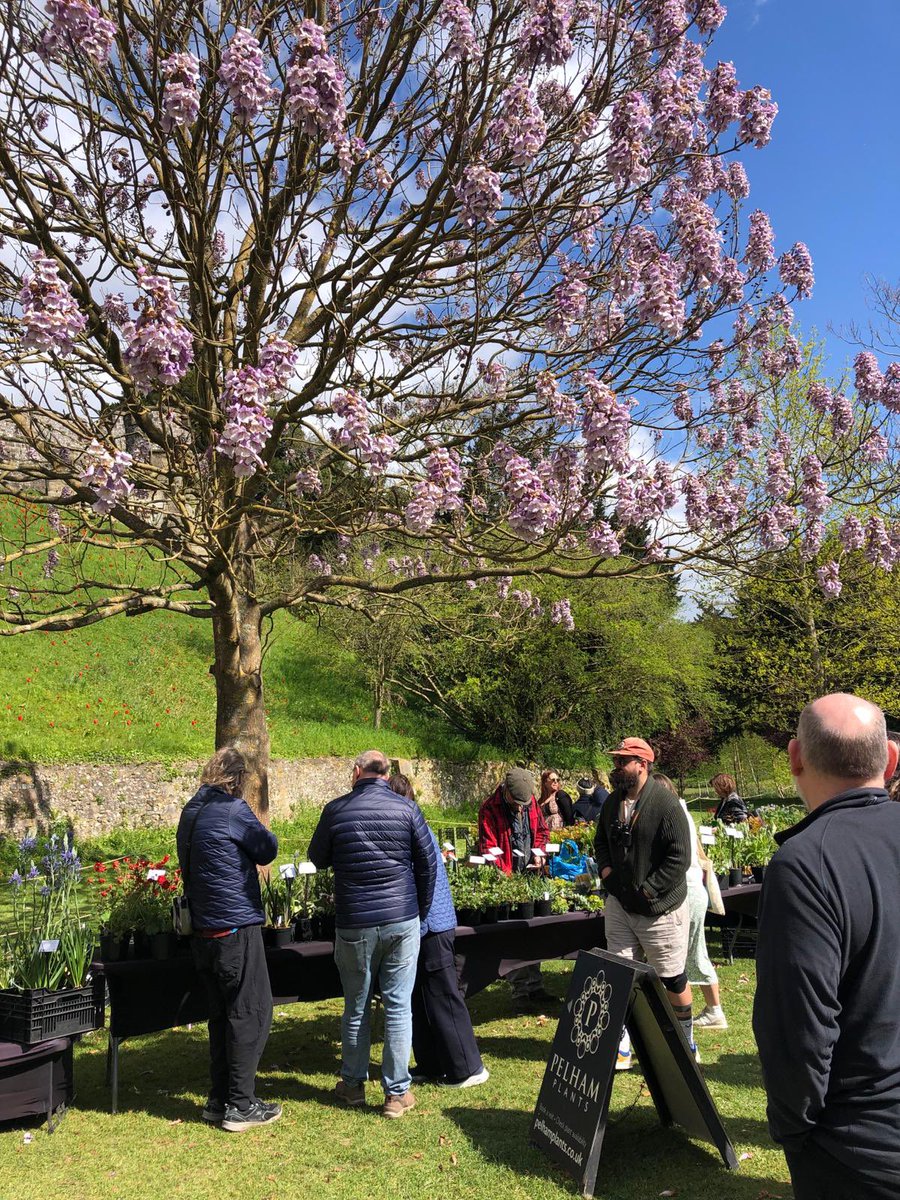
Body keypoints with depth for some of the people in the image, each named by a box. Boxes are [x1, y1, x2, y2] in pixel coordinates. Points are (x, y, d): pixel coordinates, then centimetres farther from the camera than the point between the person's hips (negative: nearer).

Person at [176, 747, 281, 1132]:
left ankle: (219, 1100, 24)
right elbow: (267, 850, -5)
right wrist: (261, 831, 15)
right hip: (237, 927, -8)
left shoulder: (190, 811, 10)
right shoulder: (233, 809, -15)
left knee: (221, 1014, 17)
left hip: (204, 930, 8)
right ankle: (240, 1106, 6)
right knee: (251, 1013, 2)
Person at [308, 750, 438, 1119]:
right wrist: (421, 911, 13)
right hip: (402, 921, 0)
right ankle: (397, 1093, 13)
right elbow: (428, 863, 1)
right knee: (398, 1007, 7)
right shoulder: (406, 808, -4)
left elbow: (318, 858, 8)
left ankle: (353, 1084, 29)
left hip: (353, 924, 0)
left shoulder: (335, 810, -5)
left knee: (356, 1007, 15)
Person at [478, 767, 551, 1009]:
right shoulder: (490, 809, -13)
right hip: (506, 879, -5)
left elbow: (541, 830, 20)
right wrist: (506, 875, -21)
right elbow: (488, 847, -15)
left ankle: (534, 985, 19)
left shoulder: (531, 801, 6)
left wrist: (537, 852, 3)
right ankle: (519, 990, 4)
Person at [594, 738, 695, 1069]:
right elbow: (601, 841, 19)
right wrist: (606, 869, 1)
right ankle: (621, 1046, 18)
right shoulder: (612, 802, 4)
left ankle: (685, 1042, 30)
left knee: (672, 979, 9)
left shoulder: (666, 804, -18)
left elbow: (680, 858, -20)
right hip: (619, 904, 6)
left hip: (660, 908, -6)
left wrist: (647, 890, -18)